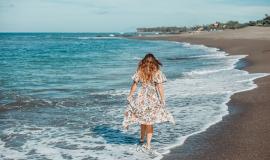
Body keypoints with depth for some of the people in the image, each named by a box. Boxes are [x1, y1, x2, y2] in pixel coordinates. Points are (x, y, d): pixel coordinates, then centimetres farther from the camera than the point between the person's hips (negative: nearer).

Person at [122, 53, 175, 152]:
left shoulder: (139, 71, -2)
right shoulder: (157, 72, -6)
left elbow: (134, 85, 0)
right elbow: (160, 88, -8)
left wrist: (130, 96, 8)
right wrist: (163, 100, -2)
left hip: (141, 98, 1)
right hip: (153, 99, -1)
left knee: (143, 121, 18)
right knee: (149, 122, 8)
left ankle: (142, 139, 33)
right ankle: (148, 144, 8)